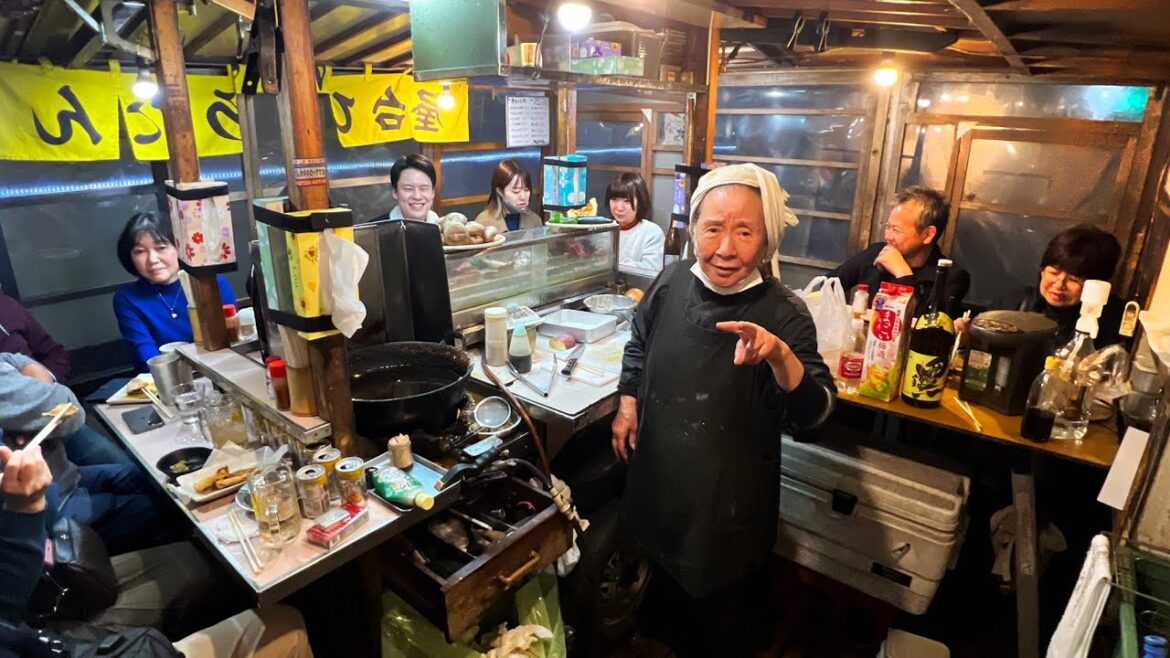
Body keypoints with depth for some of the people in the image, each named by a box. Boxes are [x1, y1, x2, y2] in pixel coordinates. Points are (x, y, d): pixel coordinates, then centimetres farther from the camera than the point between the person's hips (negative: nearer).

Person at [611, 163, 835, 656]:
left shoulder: (783, 314, -22)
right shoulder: (672, 281, -10)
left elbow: (813, 414, -29)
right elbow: (639, 345, 9)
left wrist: (780, 355, -45)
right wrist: (628, 407, 7)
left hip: (731, 492, -4)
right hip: (659, 472, 5)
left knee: (726, 602, 18)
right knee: (668, 571, 29)